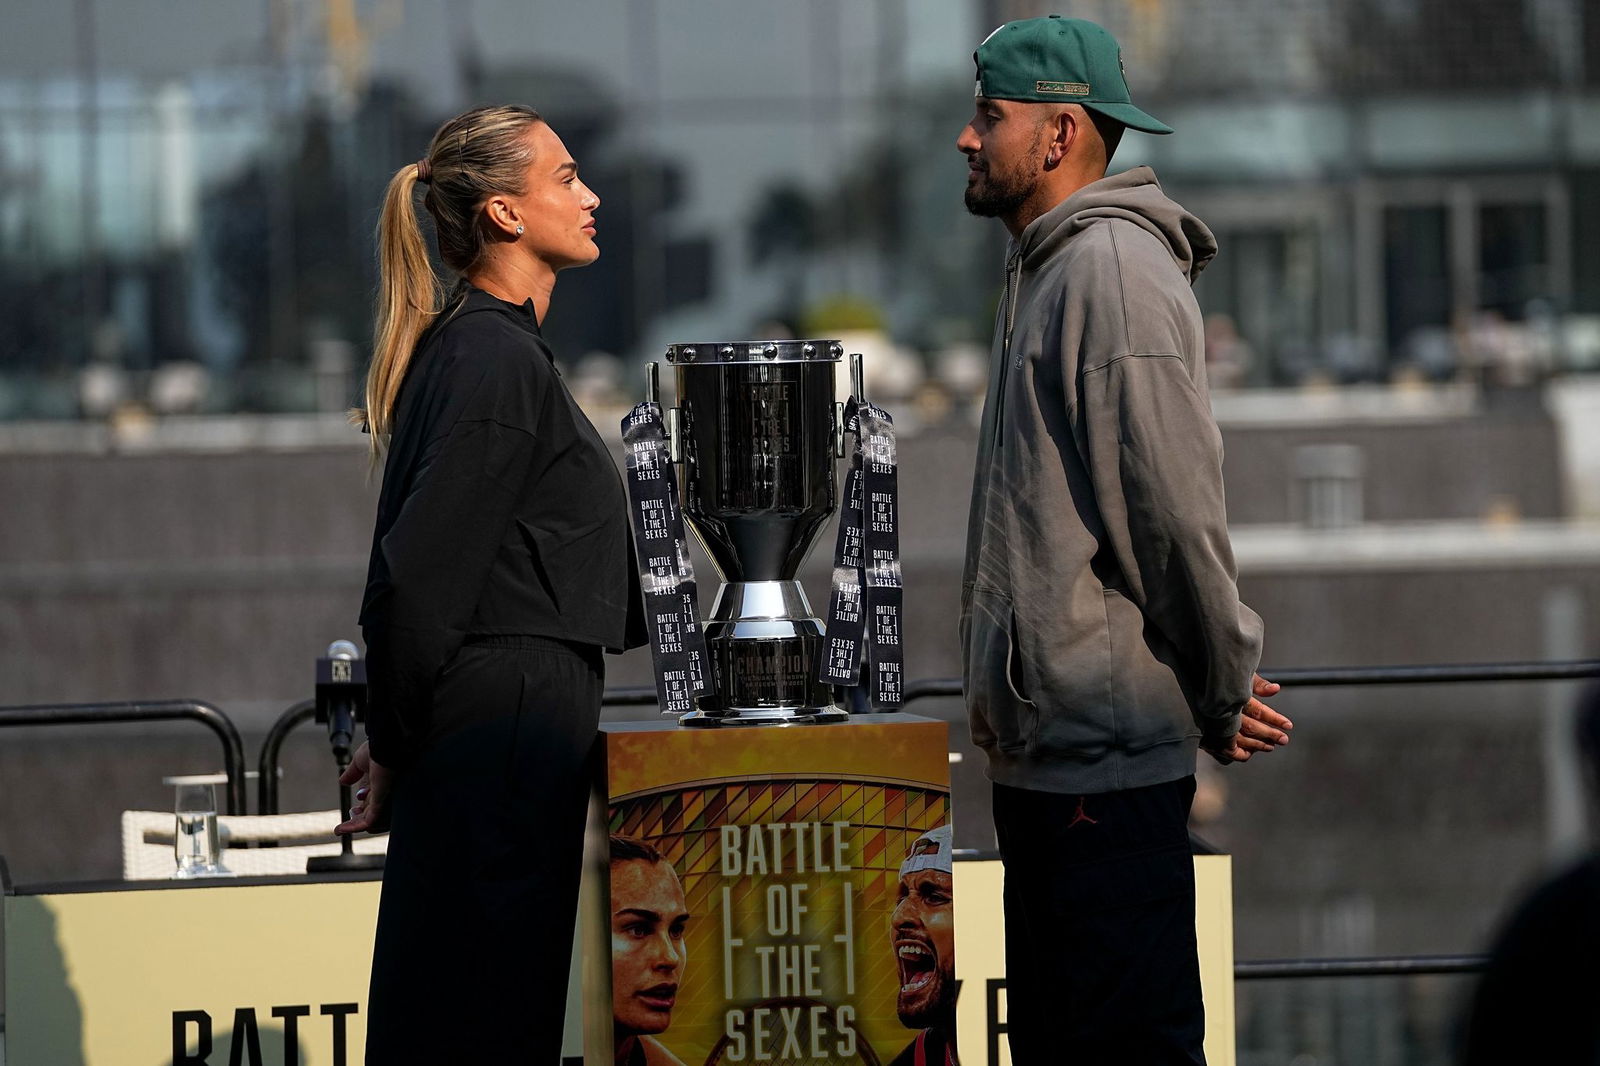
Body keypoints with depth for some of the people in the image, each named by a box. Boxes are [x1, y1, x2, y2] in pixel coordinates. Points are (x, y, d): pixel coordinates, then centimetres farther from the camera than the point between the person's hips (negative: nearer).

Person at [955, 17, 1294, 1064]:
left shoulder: (1112, 270, -14)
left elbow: (1175, 507, -18)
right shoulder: (1048, 269, 19)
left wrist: (1224, 693, -11)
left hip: (1104, 751, -11)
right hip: (1047, 744, 11)